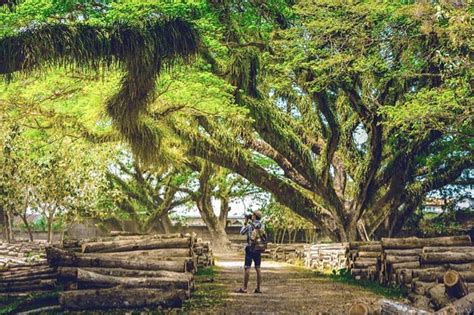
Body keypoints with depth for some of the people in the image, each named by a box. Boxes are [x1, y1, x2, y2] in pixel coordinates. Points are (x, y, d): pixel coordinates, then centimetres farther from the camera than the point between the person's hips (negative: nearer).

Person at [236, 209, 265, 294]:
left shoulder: (250, 225, -10)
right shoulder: (261, 225, 5)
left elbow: (242, 232, 1)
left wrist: (245, 223, 12)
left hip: (250, 248, -5)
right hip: (258, 249, 5)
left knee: (247, 268, -2)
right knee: (258, 268, 9)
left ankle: (244, 288, -2)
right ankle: (258, 288, 9)